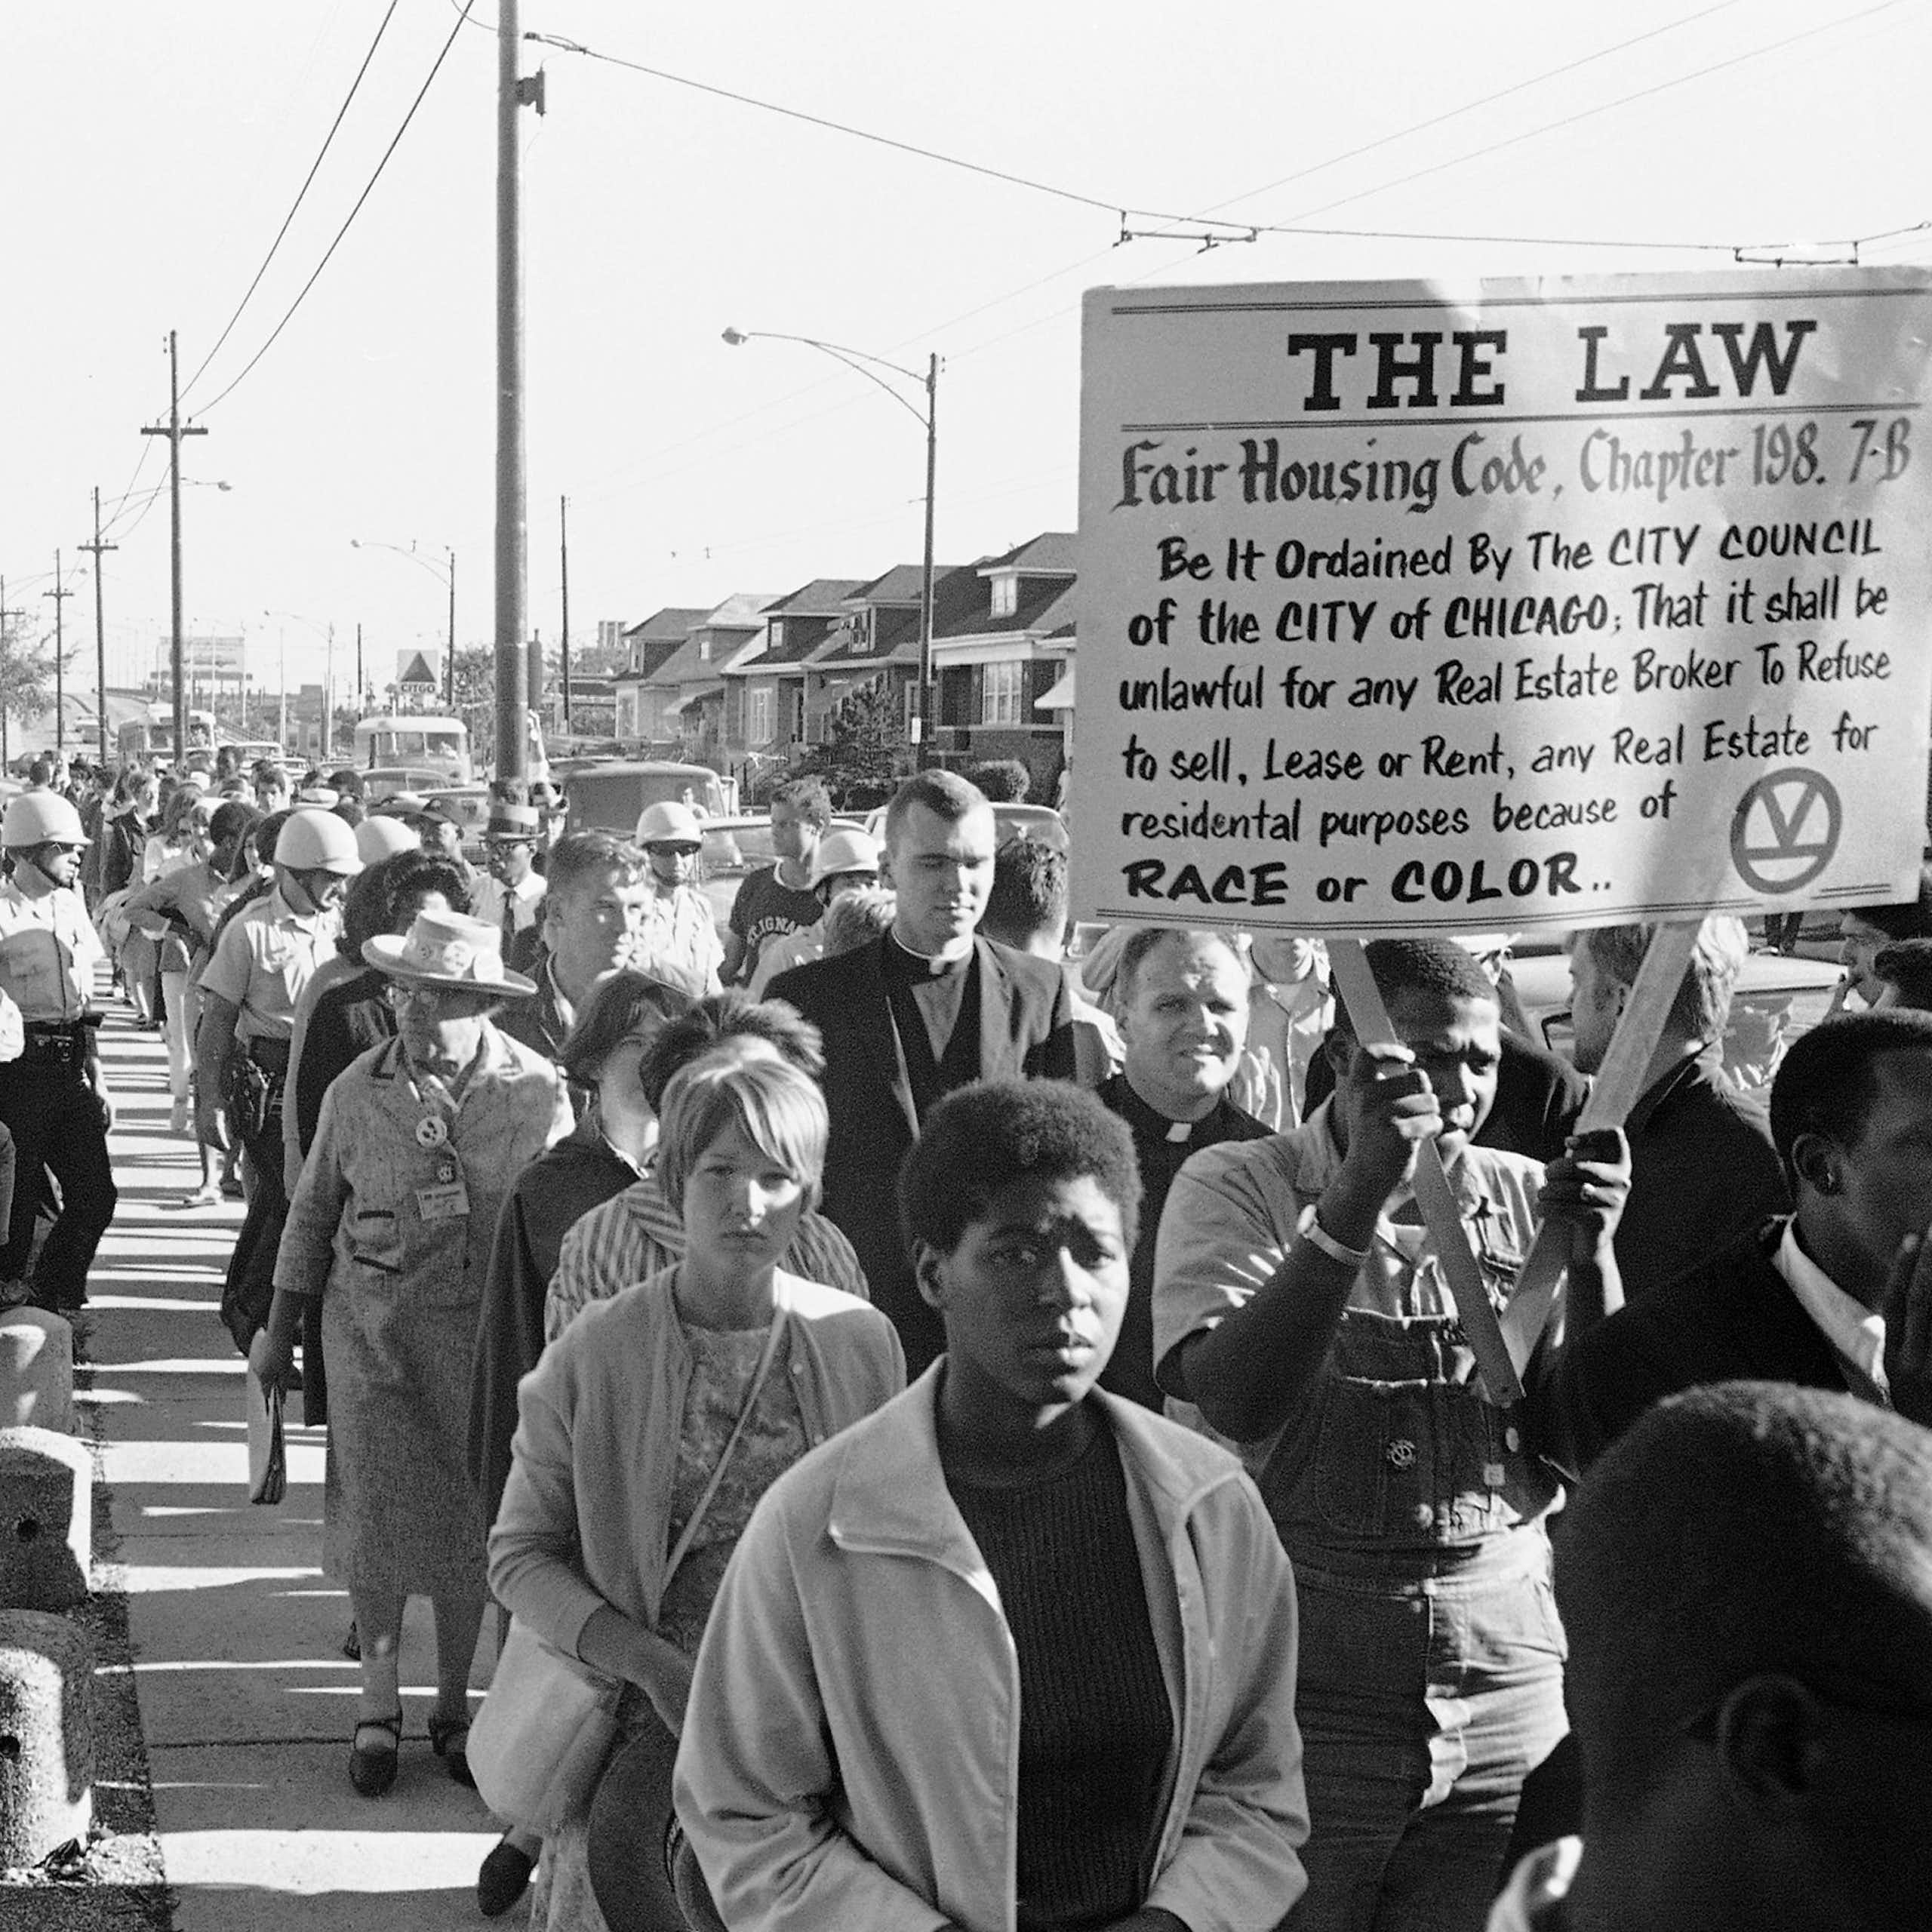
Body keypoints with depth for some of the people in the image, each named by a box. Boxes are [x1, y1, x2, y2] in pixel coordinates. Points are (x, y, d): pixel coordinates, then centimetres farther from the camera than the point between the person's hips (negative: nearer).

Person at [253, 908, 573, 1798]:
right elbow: (312, 1214, 8)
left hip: (484, 1327, 0)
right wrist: (278, 1332, 13)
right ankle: (378, 1703, 18)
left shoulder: (537, 1092, -6)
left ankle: (453, 1705, 23)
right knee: (375, 1507, 1)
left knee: (468, 1515, 6)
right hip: (370, 1321, 0)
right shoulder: (357, 1091, -4)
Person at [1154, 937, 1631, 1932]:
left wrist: (1591, 1258, -12)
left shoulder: (1526, 1198, 7)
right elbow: (1238, 1404, -18)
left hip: (1509, 1674, 3)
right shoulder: (1238, 1185, -3)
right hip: (1303, 1676, -3)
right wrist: (1359, 1195, -25)